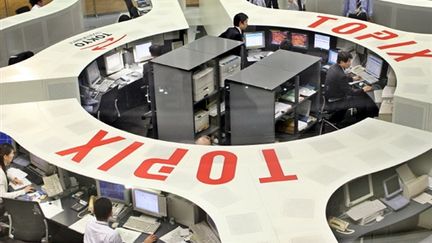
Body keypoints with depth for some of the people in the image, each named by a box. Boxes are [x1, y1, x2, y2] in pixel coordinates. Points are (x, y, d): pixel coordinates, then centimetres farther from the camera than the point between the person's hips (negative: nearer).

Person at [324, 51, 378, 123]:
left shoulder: (333, 67, -4)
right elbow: (349, 92, -20)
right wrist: (363, 90, -7)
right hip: (334, 102, -10)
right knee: (362, 102, -3)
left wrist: (352, 78, 23)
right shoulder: (340, 75, -31)